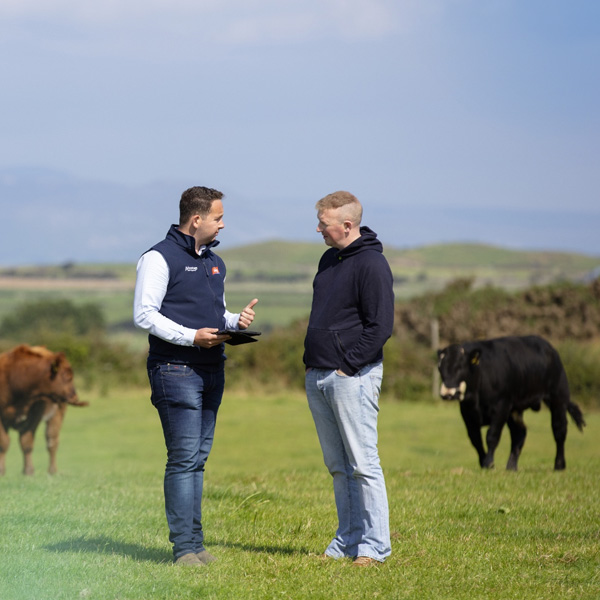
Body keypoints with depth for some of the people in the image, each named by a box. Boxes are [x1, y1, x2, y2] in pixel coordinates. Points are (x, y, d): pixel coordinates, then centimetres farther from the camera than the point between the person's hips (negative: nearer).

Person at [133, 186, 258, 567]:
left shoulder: (214, 262, 19)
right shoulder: (160, 258, -6)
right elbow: (144, 314, -12)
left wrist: (236, 321, 5)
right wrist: (191, 336, -19)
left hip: (212, 371, 8)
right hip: (176, 369, -8)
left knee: (198, 459, 10)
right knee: (184, 459, -10)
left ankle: (195, 542, 13)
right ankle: (184, 546, -8)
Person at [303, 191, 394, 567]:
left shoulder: (371, 264, -11)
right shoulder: (329, 260, 16)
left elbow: (380, 326, -15)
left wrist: (348, 367, -16)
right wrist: (311, 361, 14)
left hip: (352, 377, -9)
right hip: (318, 377, 9)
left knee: (363, 464, -7)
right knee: (338, 466, 11)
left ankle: (375, 546, -4)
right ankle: (348, 541, 16)